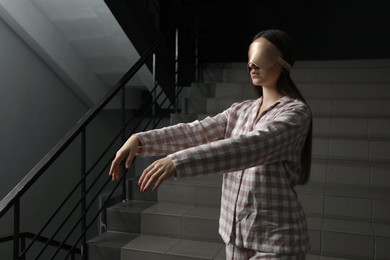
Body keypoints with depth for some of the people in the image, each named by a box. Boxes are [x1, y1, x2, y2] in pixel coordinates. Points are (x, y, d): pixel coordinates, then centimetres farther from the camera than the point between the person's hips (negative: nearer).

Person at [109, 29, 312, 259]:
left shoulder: (296, 112, -13)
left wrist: (178, 162, -39)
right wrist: (140, 139, -18)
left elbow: (251, 146, -30)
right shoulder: (241, 110, 8)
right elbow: (195, 132, -4)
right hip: (237, 233, 6)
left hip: (276, 239, -6)